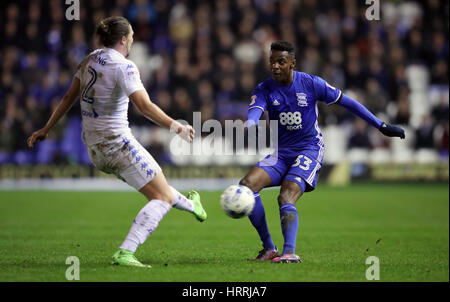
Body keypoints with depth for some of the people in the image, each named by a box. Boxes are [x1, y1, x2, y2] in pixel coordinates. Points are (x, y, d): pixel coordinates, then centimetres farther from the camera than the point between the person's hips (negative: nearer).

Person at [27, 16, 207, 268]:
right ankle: (125, 253, -18)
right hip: (117, 143, -9)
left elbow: (69, 98, 16)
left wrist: (46, 129, 24)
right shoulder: (124, 66, -16)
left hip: (94, 147, 9)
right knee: (163, 198, -5)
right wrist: (176, 127, -23)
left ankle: (189, 205, 53)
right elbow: (145, 106, -25)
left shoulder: (90, 60, 8)